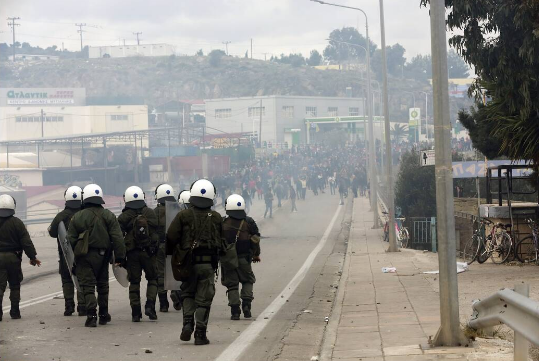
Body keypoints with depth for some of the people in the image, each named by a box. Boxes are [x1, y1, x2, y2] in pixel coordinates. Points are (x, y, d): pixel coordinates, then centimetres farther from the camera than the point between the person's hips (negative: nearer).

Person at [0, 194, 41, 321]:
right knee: (15, 286, 11)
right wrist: (32, 256, 0)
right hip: (13, 257, -1)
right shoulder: (16, 223, -7)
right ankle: (15, 312, 12)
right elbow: (26, 242, -8)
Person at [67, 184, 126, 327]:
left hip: (85, 257, -2)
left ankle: (91, 315, -14)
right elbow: (117, 238, -4)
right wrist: (120, 257, -1)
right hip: (103, 255, 2)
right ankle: (103, 315, 24)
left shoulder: (77, 217, -4)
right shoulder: (109, 216, 0)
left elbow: (70, 240, -1)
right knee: (102, 285, 17)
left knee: (88, 286, -1)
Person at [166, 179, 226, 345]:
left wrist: (171, 254, 13)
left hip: (188, 262, 0)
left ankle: (188, 322, -2)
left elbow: (171, 238, -4)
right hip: (209, 263, 0)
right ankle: (200, 334, 4)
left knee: (187, 294, 19)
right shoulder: (216, 218, 1)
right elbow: (222, 242, 8)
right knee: (204, 299, 6)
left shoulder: (183, 216, -5)